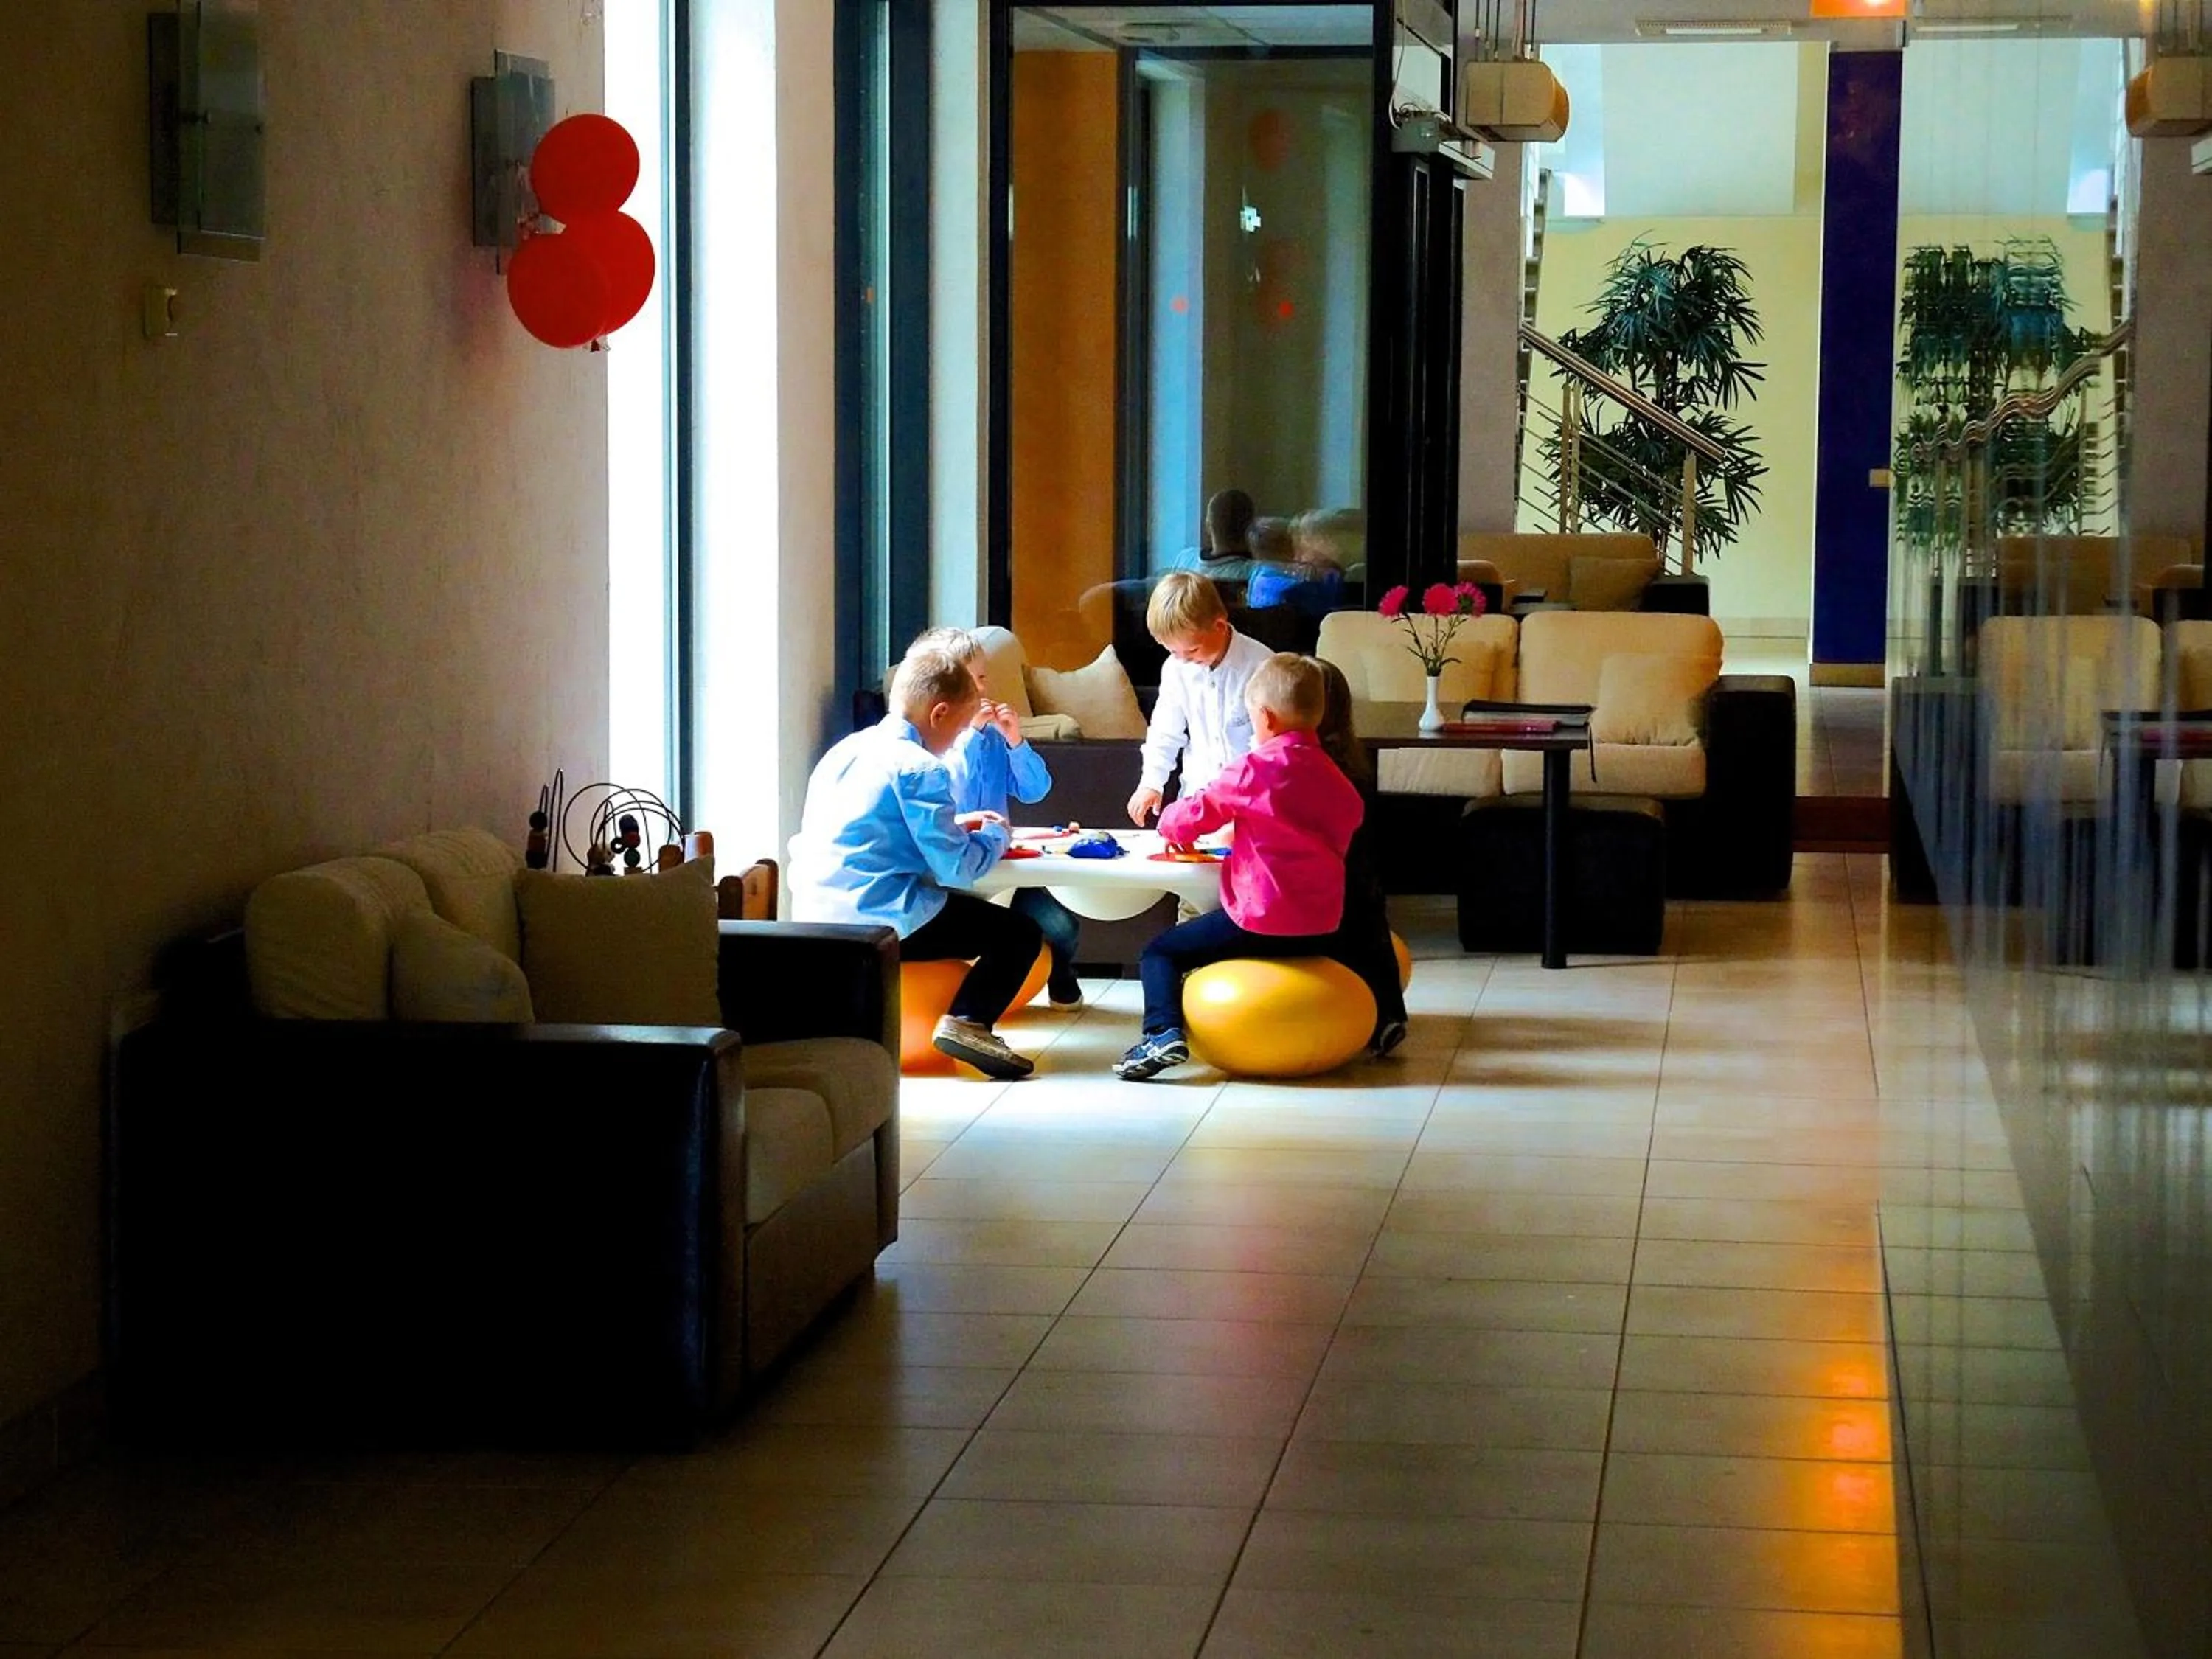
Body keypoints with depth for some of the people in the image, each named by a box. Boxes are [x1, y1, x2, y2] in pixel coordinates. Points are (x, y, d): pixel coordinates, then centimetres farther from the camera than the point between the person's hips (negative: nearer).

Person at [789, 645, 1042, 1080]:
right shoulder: (921, 769, -12)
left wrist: (954, 826, 22)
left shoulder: (845, 751, 14)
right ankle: (968, 1020, -13)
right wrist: (994, 835, 7)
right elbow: (957, 869, -14)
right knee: (1019, 933, 2)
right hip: (880, 920, -9)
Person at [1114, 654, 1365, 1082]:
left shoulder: (1256, 769, -11)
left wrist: (1169, 822, 20)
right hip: (1323, 929, 6)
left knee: (1159, 952, 5)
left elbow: (1190, 817, -5)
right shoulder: (1333, 777, 7)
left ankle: (1164, 1032, -15)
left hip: (1262, 924, -6)